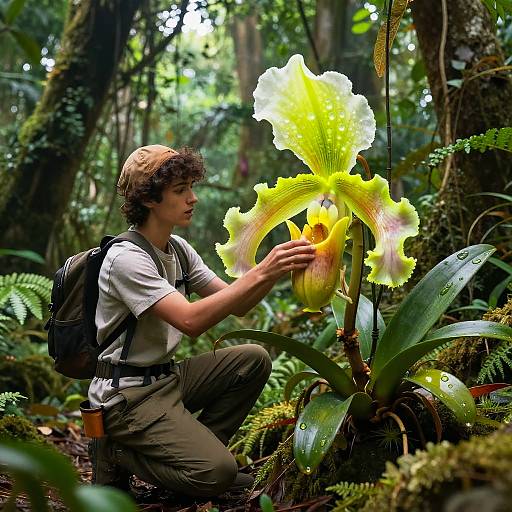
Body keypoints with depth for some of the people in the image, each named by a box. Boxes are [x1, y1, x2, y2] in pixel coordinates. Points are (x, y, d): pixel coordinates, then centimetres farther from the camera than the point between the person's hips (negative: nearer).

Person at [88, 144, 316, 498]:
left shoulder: (179, 249, 7)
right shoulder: (126, 259, -21)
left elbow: (237, 306, 5)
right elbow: (191, 320, -32)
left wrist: (276, 269, -13)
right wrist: (260, 273, -33)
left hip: (166, 376, 9)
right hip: (127, 393, -9)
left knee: (254, 360, -2)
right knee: (216, 472, -20)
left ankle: (193, 450, 5)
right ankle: (117, 453, 2)